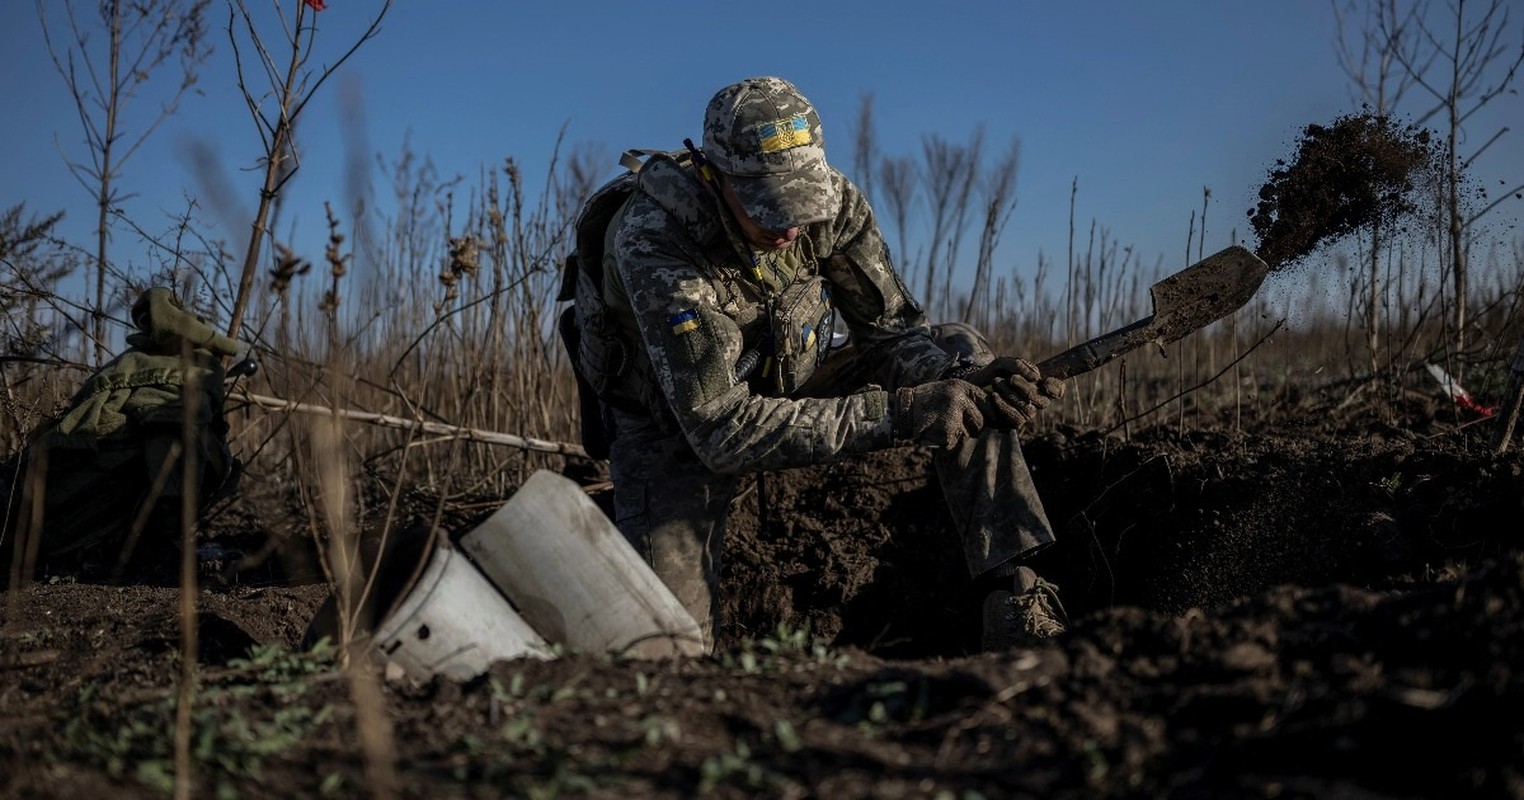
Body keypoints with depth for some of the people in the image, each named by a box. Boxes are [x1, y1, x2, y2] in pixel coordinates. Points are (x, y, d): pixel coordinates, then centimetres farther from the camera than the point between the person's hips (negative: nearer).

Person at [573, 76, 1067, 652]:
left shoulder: (830, 201, -20)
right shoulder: (652, 246, -35)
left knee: (962, 359, -17)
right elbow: (723, 431, -38)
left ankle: (1016, 602, -16)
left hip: (795, 377, 5)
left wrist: (973, 377, -33)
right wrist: (902, 411, -43)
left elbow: (888, 328, -10)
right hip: (680, 428, -4)